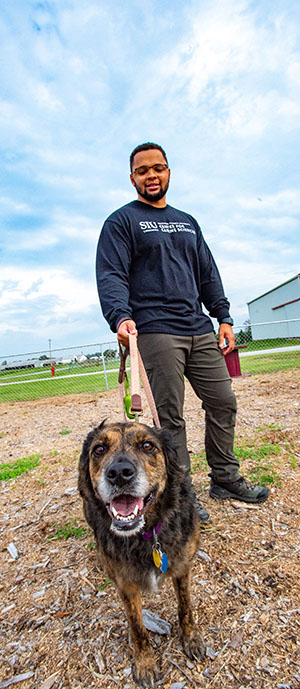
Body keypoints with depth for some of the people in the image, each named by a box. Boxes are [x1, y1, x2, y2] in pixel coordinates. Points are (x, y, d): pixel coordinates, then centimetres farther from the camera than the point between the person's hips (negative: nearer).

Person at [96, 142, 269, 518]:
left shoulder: (187, 222, 24)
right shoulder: (121, 221, 7)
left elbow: (208, 275, 21)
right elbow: (111, 275, -7)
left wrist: (224, 318, 11)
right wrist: (120, 317, -26)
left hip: (200, 330, 7)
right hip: (155, 332, -6)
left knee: (223, 402, 9)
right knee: (169, 417, -3)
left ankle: (225, 478, 28)